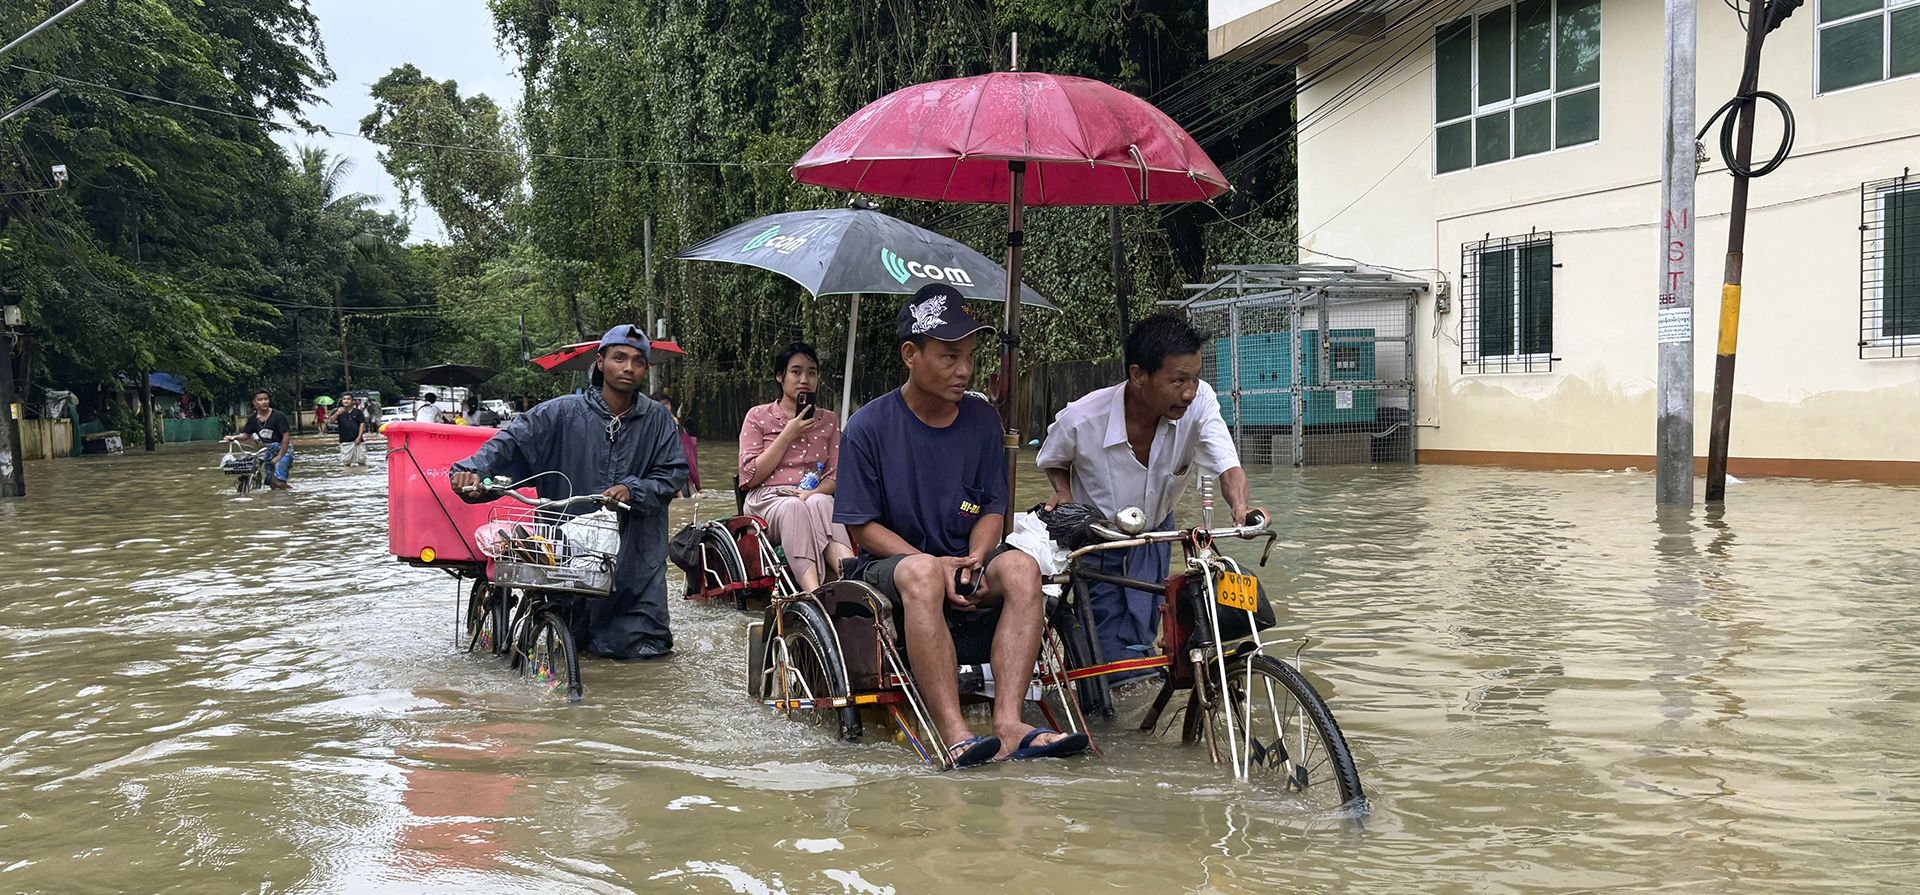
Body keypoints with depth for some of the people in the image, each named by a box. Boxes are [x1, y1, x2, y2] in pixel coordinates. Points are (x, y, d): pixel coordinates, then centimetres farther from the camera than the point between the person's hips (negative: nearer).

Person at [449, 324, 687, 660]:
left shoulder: (658, 419, 4)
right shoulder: (564, 413, -1)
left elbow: (674, 473, 2)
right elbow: (513, 439, -6)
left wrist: (632, 490, -15)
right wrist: (474, 468, -22)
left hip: (636, 553, 1)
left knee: (642, 646, 1)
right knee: (574, 643, 11)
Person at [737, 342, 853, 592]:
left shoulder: (829, 421, 19)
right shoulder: (758, 417, 12)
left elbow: (835, 476, 10)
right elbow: (749, 477, 3)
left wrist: (814, 492, -13)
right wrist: (788, 436, -2)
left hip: (815, 496, 2)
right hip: (768, 499, -2)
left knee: (820, 504, -37)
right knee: (794, 508, -39)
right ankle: (814, 594, -62)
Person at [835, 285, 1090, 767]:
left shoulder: (982, 420, 6)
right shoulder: (869, 427, -6)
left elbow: (993, 507, 10)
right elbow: (863, 526, -6)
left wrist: (974, 560, -12)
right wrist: (937, 564, -19)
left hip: (965, 565, 4)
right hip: (889, 564, -4)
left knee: (1022, 566, -28)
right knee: (923, 574, -38)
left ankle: (1008, 722, -36)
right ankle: (955, 735, -42)